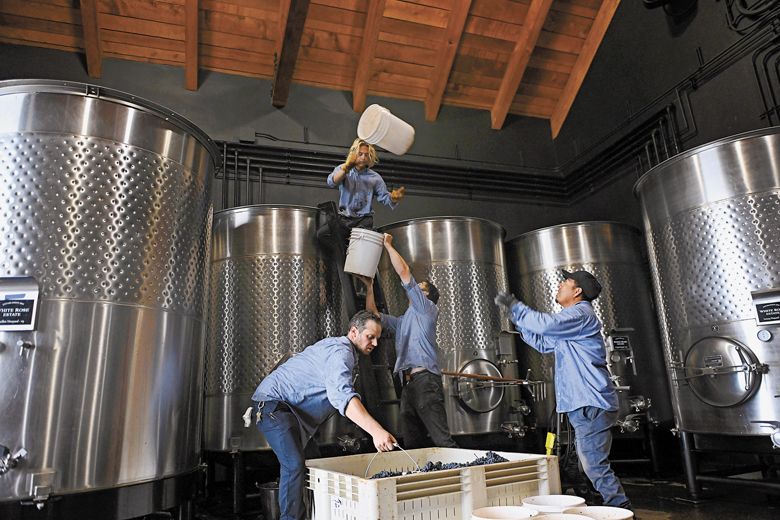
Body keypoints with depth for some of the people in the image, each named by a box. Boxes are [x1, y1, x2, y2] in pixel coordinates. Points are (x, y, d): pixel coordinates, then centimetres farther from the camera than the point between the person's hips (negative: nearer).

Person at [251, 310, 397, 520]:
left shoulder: (339, 347, 11)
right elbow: (342, 395, -41)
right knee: (295, 465, -23)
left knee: (296, 464, 16)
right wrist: (376, 431, -50)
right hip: (273, 402, -11)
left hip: (291, 408, 11)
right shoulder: (340, 351, -23)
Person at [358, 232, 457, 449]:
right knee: (413, 445, 5)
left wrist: (388, 245, 9)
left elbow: (404, 271, 0)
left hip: (424, 380, -8)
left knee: (442, 440, -15)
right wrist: (369, 286, 31)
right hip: (408, 383, 8)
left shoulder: (427, 308, 7)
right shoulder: (402, 322, 30)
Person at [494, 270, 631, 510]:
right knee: (591, 463, 17)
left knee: (595, 465, -8)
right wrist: (517, 317, 18)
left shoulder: (581, 314, -12)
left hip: (591, 404, -11)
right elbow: (543, 343, 25)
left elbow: (545, 324, -29)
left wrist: (514, 305, -15)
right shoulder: (574, 318, 21)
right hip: (583, 404, 11)